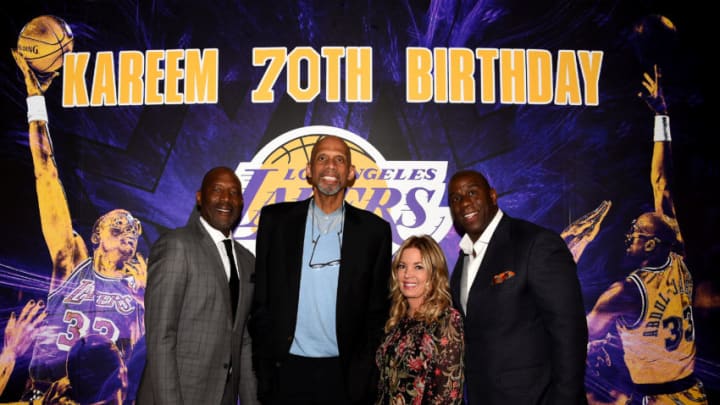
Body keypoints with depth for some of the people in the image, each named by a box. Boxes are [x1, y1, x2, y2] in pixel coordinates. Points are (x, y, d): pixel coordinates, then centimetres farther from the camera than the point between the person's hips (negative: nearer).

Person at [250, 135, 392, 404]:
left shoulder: (374, 230, 1)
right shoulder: (276, 219, 2)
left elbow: (377, 309, 3)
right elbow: (261, 300, 3)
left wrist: (364, 373, -3)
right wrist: (264, 367, -1)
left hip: (345, 375, 0)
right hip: (286, 372, 1)